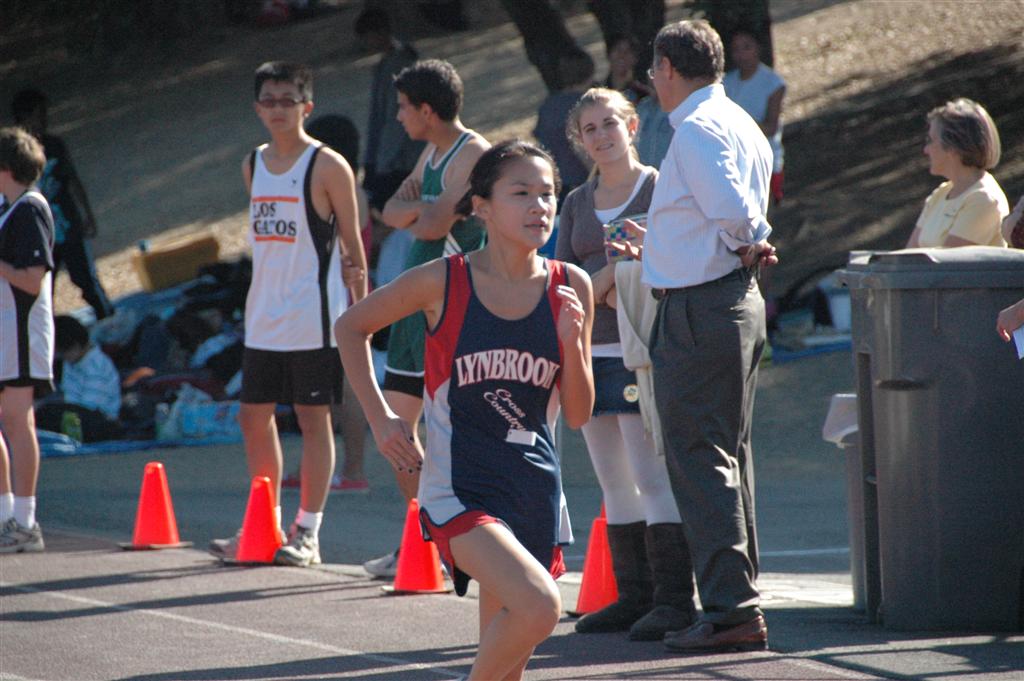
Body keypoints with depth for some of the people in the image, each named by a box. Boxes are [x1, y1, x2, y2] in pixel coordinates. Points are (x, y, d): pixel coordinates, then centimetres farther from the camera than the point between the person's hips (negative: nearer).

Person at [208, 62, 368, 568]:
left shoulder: (327, 166, -7)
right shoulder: (253, 166, 11)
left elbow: (352, 242, -5)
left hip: (313, 318, -7)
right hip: (263, 317, 7)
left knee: (313, 417, -1)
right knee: (254, 416, 9)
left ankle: (307, 532, 3)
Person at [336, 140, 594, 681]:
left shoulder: (569, 288, 1)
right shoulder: (443, 282, -8)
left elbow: (577, 414, 6)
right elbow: (351, 327, 9)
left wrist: (572, 343, -11)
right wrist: (380, 417, 2)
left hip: (535, 488, 5)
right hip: (460, 488, -4)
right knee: (539, 605, -27)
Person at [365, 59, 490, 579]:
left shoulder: (473, 155, -13)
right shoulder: (432, 154, 17)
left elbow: (434, 225, -23)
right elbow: (392, 212, 11)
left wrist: (414, 217, -2)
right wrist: (420, 210, -9)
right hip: (416, 303, 10)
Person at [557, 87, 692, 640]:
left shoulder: (660, 188, 0)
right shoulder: (578, 203, 16)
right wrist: (607, 276, -12)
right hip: (591, 350, 6)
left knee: (651, 476, -11)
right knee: (614, 484, 7)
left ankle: (674, 599, -10)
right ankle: (633, 595, 11)